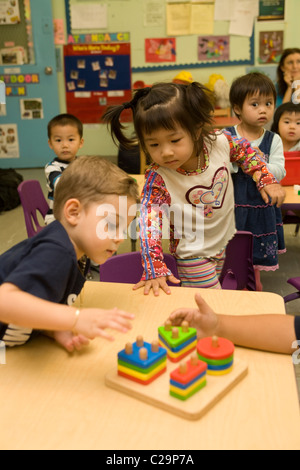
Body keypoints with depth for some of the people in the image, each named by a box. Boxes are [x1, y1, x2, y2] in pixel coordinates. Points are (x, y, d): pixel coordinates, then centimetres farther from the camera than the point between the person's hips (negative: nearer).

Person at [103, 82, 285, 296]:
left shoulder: (220, 142, -20)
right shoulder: (158, 179, -30)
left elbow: (245, 150, 3)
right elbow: (149, 223, -34)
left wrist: (267, 180, -1)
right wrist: (155, 270, -43)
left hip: (224, 240, 5)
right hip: (193, 254, -4)